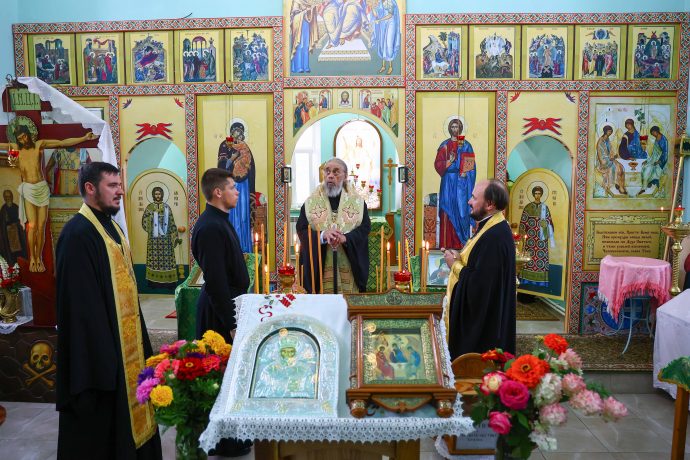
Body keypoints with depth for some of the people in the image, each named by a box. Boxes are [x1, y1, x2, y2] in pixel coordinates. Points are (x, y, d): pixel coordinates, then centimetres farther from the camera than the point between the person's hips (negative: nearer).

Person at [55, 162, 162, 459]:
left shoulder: (111, 227, 10)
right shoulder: (78, 233, -18)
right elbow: (81, 301, -21)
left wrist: (135, 334, 15)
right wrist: (100, 355, -21)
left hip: (124, 337, 9)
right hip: (98, 344, -9)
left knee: (124, 406, 19)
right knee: (98, 424, 6)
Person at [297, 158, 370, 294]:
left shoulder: (357, 202, 6)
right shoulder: (311, 202, 7)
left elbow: (365, 227, -1)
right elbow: (301, 229, -1)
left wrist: (345, 238, -20)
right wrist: (322, 235, -21)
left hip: (350, 267, 0)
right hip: (319, 267, 0)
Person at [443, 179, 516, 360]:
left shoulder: (494, 236, -27)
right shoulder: (493, 226, 6)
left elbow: (479, 282, -28)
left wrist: (455, 264, -14)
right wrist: (460, 258, 1)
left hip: (484, 323, -10)